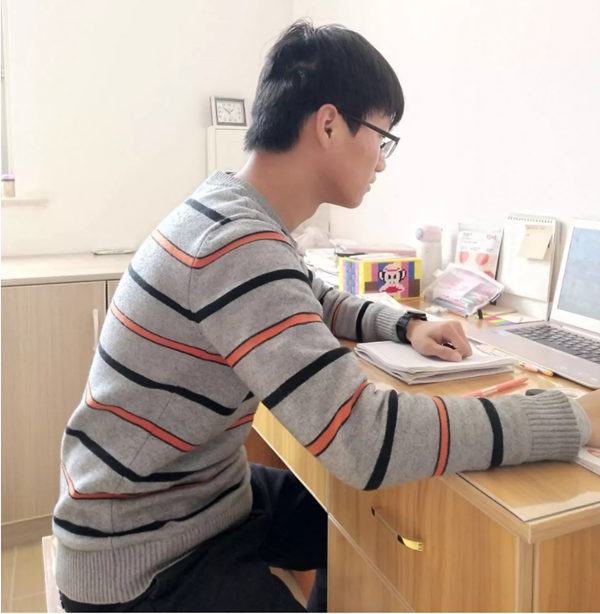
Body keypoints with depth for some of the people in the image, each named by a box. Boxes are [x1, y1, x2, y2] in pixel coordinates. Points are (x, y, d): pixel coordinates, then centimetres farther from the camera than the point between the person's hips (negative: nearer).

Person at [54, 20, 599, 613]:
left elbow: (315, 303, 18)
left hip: (201, 493, 9)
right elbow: (364, 437, -38)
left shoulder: (231, 210, 0)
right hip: (142, 562, -8)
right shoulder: (238, 247, -31)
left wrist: (407, 327, 1)